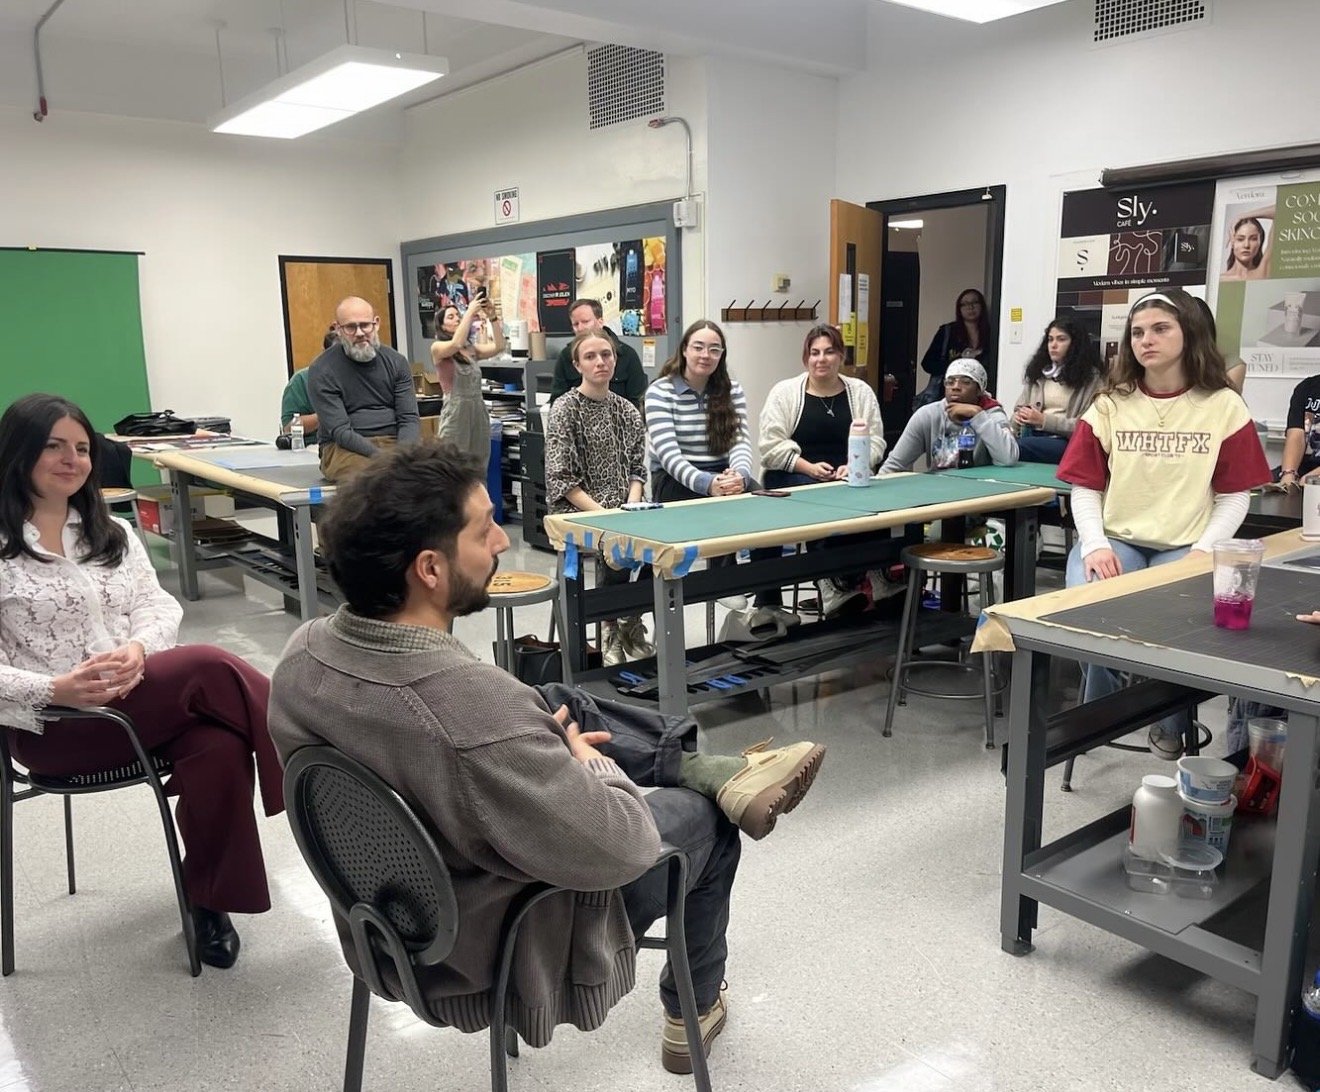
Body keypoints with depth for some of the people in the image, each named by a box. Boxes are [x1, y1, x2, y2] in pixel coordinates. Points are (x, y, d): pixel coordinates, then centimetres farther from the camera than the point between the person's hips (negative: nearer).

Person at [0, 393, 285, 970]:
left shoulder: (111, 532, 14)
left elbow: (158, 604, 8)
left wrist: (139, 648, -15)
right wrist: (55, 689, -25)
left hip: (141, 700, 5)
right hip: (55, 726, -5)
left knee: (218, 744, -28)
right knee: (210, 667, -28)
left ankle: (209, 897, -8)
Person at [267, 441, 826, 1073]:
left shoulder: (304, 653, -17)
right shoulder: (478, 707, -41)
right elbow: (621, 849, -31)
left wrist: (549, 737, 0)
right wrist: (587, 758, -11)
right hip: (515, 953, -6)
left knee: (561, 704, 13)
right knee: (707, 818, 18)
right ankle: (692, 1017, 43)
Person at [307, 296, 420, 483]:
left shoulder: (396, 362, 9)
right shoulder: (321, 371, -3)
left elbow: (409, 419, 3)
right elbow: (340, 432, -11)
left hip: (395, 442, 4)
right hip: (345, 448, -4)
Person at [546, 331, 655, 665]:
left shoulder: (626, 410, 12)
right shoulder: (565, 409, -3)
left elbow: (637, 468, 12)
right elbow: (561, 478, -9)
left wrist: (631, 508, -7)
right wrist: (601, 513, -18)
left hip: (622, 513, 5)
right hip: (577, 512, -4)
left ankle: (629, 622, -2)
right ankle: (613, 628, -8)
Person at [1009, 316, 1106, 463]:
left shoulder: (1091, 376, 5)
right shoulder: (1038, 371, 21)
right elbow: (1020, 406, 23)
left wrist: (1044, 420, -12)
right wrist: (1018, 416, -2)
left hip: (1066, 442, -4)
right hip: (1032, 435, 4)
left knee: (1019, 447, -36)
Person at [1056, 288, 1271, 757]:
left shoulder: (1224, 407, 4)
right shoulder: (1110, 405, 7)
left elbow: (1233, 497, 3)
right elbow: (1085, 488, 4)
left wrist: (1203, 552, -13)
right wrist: (1095, 544, -13)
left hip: (1184, 547, -1)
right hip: (1115, 539, 1)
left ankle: (1171, 723, 6)